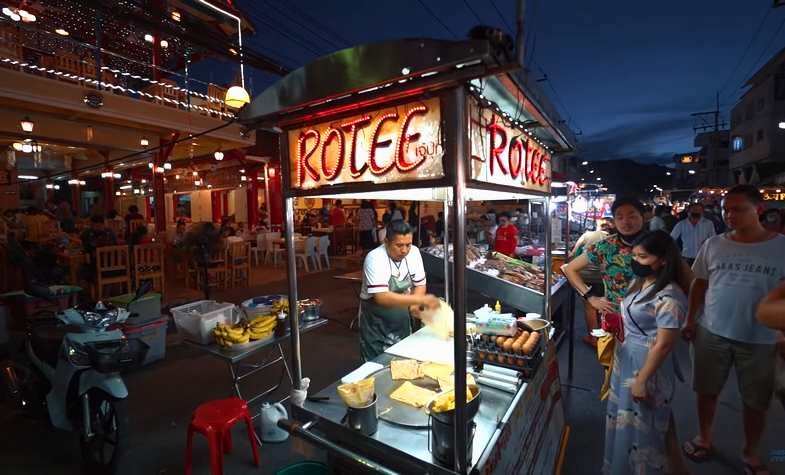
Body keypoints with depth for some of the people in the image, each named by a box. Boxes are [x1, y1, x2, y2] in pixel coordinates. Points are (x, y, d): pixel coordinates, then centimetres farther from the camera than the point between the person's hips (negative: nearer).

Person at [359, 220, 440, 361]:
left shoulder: (414, 252, -8)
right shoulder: (375, 258, -25)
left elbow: (420, 285, 1)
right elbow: (381, 297, -34)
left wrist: (414, 306, -18)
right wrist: (420, 299, -39)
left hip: (402, 319, 5)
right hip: (376, 322, -5)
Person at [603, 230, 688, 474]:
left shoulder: (668, 297, -23)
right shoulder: (639, 282, 3)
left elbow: (663, 345, -22)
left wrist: (642, 380, -19)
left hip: (647, 365, -8)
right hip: (625, 359, 8)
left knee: (643, 425, 11)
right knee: (625, 420, 23)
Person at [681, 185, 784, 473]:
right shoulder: (714, 245, -1)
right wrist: (690, 320, 5)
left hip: (760, 340, -1)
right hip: (712, 333, 1)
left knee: (756, 401, 15)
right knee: (707, 391, 14)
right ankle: (704, 439, 35)